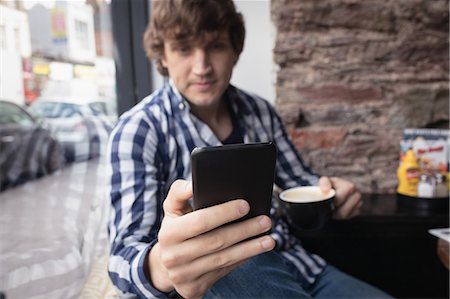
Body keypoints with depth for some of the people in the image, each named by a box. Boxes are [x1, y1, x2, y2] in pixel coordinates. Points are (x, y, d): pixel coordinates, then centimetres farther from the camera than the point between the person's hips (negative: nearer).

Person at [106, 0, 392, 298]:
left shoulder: (260, 111, 1)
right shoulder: (140, 129, -13)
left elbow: (298, 178, 13)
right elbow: (127, 254, -20)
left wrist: (328, 190, -12)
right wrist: (160, 266, -46)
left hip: (293, 260, 5)